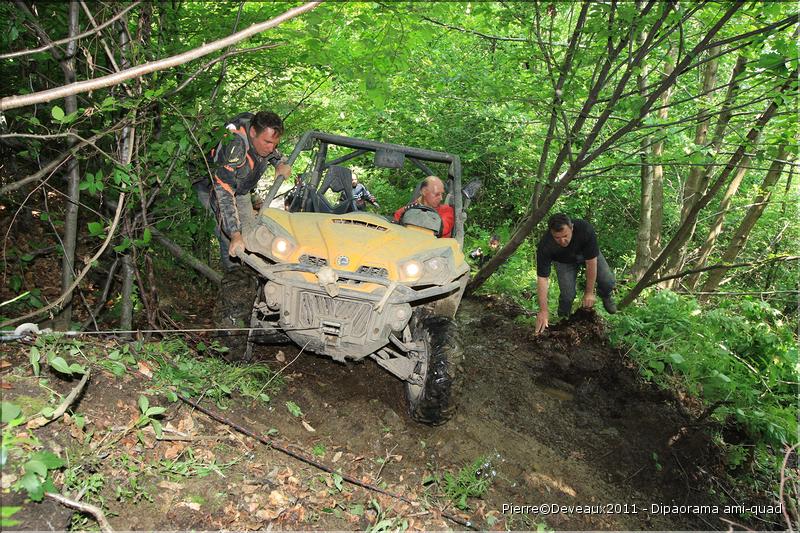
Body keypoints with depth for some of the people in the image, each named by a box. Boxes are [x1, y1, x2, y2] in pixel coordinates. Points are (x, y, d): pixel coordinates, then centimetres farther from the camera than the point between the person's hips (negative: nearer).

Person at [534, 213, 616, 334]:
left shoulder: (585, 229, -40)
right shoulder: (544, 246, -38)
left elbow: (591, 262, -30)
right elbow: (542, 278, -33)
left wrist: (589, 293, -23)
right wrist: (543, 311, -36)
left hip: (588, 254, 1)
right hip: (564, 260, 0)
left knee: (608, 282, -16)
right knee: (567, 294, -18)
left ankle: (605, 297, 20)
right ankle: (563, 319, 13)